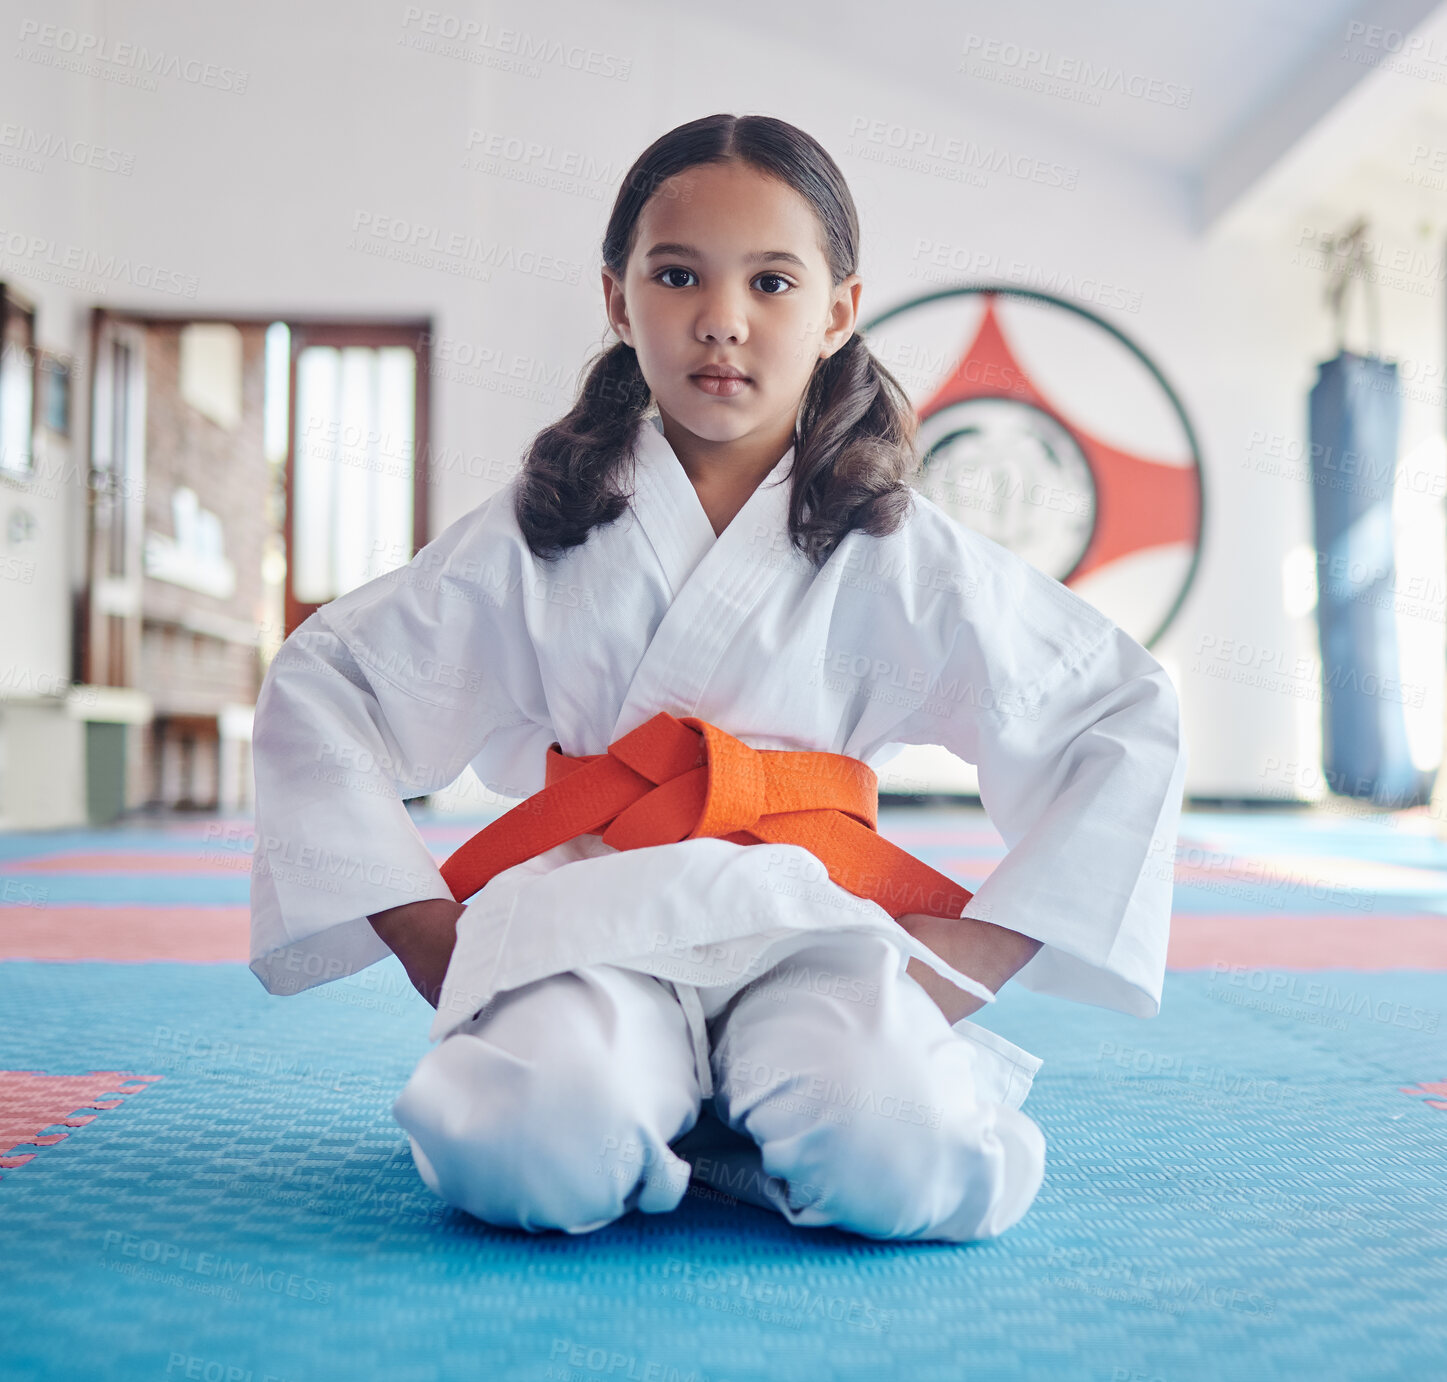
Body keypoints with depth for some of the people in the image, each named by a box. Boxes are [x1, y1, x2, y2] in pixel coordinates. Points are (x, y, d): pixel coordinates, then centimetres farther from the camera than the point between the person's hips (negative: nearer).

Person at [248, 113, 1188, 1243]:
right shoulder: (540, 533, 4)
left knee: (907, 1169, -30)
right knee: (533, 1157, -32)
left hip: (809, 931, 1)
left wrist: (983, 951, 0)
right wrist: (426, 929, 0)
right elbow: (313, 690, 9)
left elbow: (1135, 720, 8)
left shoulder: (900, 557, 3)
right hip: (592, 927, 0)